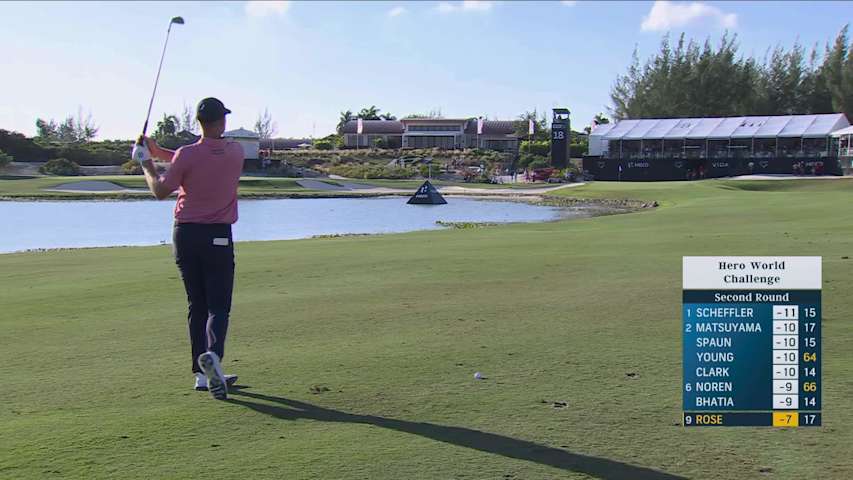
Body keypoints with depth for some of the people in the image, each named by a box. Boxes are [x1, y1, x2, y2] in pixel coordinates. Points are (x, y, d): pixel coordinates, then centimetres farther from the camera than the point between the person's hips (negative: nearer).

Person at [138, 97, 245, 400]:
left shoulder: (187, 154, -8)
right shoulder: (235, 153, 0)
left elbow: (160, 191, -2)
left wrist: (148, 165, 14)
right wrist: (160, 152, 13)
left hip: (186, 235, 1)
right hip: (218, 236, -1)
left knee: (196, 306, 10)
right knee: (218, 305, 1)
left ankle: (203, 374, 12)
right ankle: (212, 354, -27)